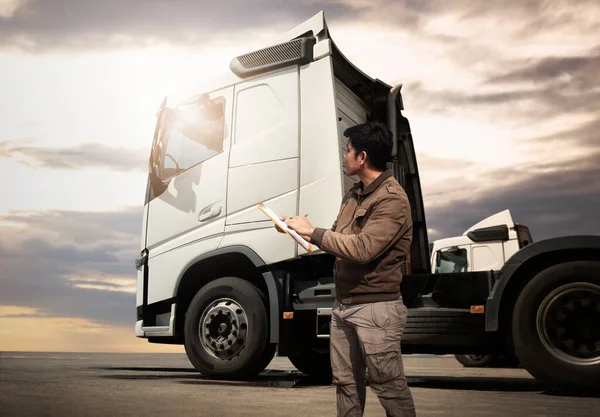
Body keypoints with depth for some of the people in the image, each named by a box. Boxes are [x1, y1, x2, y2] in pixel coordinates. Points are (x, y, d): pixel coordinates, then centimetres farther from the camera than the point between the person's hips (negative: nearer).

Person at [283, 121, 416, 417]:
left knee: (389, 387, 2)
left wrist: (312, 231, -18)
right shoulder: (354, 194, 13)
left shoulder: (392, 199, -16)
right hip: (343, 305, 9)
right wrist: (302, 230, 0)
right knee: (346, 382, 16)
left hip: (375, 307, -8)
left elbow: (362, 249, -26)